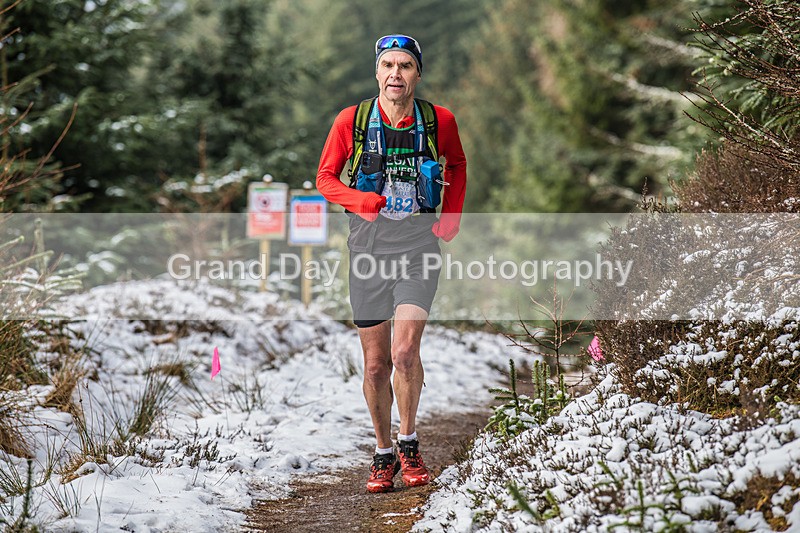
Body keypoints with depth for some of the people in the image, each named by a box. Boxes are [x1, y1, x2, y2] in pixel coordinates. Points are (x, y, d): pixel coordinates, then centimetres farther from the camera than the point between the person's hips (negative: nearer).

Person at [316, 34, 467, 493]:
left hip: (419, 243, -1)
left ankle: (409, 444, 5)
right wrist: (357, 199, -16)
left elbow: (457, 166, 18)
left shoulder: (440, 121, -2)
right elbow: (326, 178, 4)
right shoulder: (351, 121, -5)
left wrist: (452, 216, 6)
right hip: (370, 243, 1)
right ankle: (384, 454, 23)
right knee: (376, 363, 5)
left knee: (405, 351, -17)